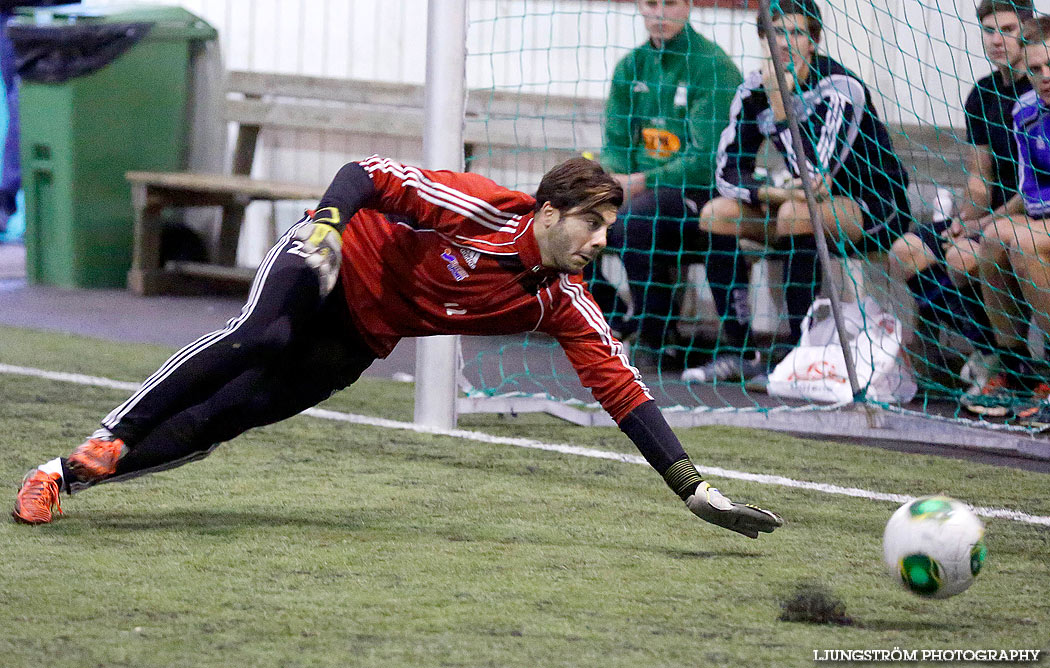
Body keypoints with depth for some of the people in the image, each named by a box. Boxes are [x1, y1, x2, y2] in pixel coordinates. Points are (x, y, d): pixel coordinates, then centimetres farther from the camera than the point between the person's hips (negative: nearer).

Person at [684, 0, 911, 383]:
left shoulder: (839, 89, -23)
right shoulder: (755, 90, -3)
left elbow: (815, 178, -32)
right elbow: (728, 171, -5)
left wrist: (780, 104, -33)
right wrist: (774, 193, -25)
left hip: (877, 212, -7)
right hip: (819, 204, 7)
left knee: (798, 212, -35)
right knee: (717, 213, -11)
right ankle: (740, 354, -6)